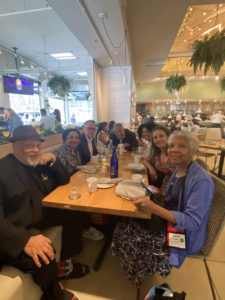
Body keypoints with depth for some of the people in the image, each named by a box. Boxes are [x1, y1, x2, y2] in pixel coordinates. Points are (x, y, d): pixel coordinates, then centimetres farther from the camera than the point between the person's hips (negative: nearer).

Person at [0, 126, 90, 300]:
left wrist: (54, 160, -7)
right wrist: (25, 240, -38)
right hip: (15, 231, -8)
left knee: (73, 218, 4)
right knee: (43, 258, -28)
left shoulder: (39, 163, 5)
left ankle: (63, 264, 20)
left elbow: (64, 180, 9)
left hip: (38, 216, 8)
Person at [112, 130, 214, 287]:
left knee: (134, 243, -11)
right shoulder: (178, 171, 1)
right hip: (168, 221, 7)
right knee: (124, 225, -3)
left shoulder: (202, 180, -24)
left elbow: (192, 222, -26)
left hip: (185, 235, -7)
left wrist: (154, 208, -36)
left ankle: (139, 276, 24)